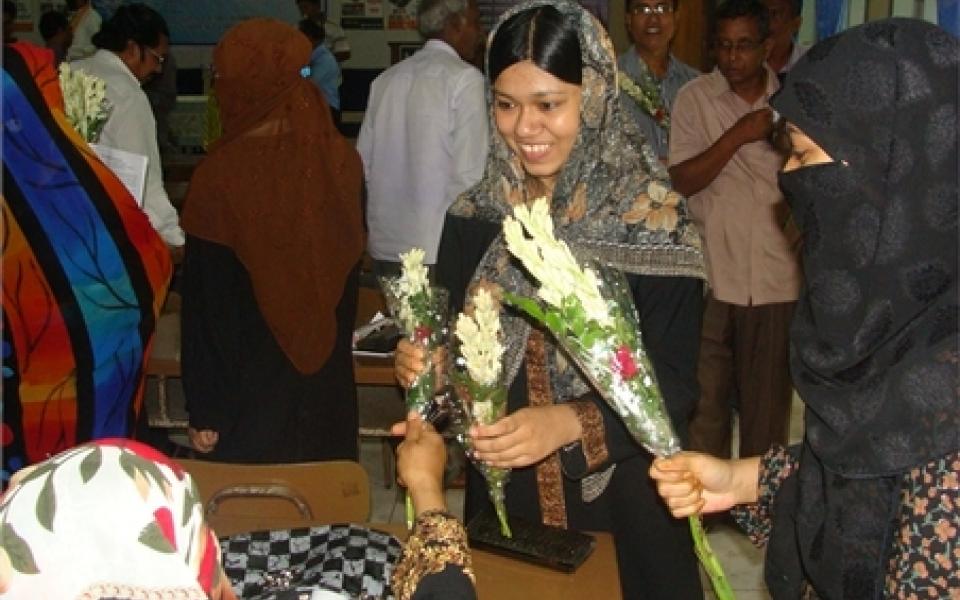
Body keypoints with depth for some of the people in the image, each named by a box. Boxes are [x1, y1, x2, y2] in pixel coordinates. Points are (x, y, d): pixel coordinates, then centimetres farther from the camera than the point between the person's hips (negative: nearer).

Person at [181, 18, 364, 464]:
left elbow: (205, 307, -13)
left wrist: (204, 411, -5)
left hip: (248, 396, -4)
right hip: (328, 386, 5)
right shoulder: (341, 159, -5)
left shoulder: (221, 174, -18)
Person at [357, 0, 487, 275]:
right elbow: (469, 174, -14)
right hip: (439, 251, -6)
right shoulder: (465, 79, -8)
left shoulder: (385, 79, 7)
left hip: (385, 245, 6)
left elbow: (363, 163, 9)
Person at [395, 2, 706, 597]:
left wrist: (567, 424, -28)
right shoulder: (476, 215, -1)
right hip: (503, 491, 4)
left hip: (620, 501, -3)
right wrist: (423, 363, -16)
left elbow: (674, 382, -15)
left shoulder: (653, 217, -13)